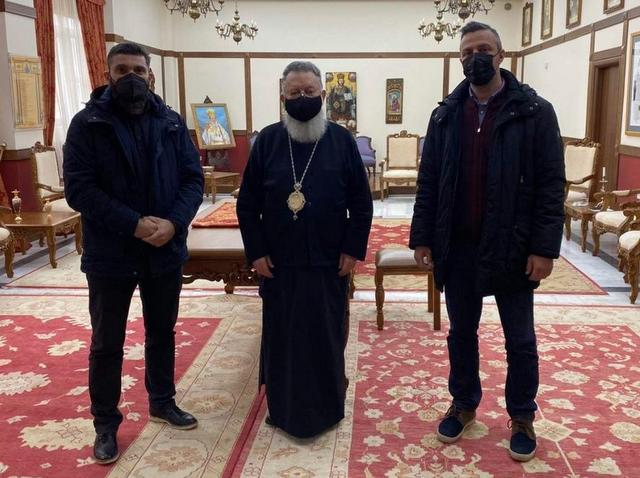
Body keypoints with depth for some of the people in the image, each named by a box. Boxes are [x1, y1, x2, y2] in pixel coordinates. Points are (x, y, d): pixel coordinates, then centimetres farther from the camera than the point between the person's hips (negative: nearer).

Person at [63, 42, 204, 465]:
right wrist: (134, 224, -23)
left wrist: (174, 222, -18)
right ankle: (106, 424, 24)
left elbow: (194, 179, 0)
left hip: (166, 251, 3)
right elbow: (79, 189, -14)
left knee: (162, 332, 18)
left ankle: (163, 402, 38)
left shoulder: (171, 123, 4)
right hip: (110, 254, -3)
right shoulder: (87, 123, -7)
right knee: (107, 344, 8)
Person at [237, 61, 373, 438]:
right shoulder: (268, 140, 1)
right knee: (282, 335, 9)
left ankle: (328, 407, 27)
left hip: (329, 260, 0)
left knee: (328, 335, 10)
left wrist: (353, 249, -6)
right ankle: (284, 407, 26)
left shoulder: (342, 140, -1)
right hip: (278, 261, 1)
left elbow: (362, 202, 1)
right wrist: (256, 251, -4)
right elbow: (247, 202, 2)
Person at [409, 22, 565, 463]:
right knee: (461, 333, 16)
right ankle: (464, 405, 35)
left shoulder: (535, 112, -6)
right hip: (458, 247, 3)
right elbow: (429, 183, 6)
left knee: (520, 340, 11)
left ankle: (522, 417, 30)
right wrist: (423, 238, 1)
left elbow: (551, 186, -8)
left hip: (512, 247, -3)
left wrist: (545, 247, -13)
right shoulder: (445, 115, 5)